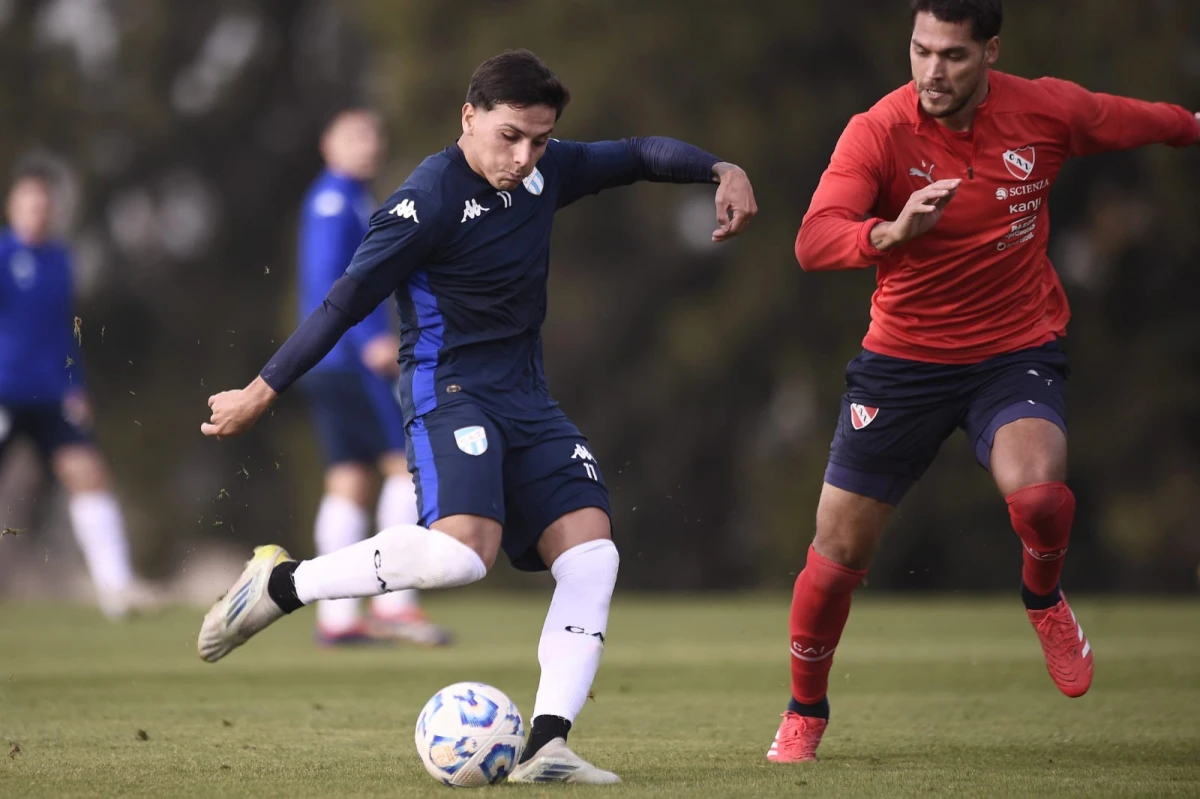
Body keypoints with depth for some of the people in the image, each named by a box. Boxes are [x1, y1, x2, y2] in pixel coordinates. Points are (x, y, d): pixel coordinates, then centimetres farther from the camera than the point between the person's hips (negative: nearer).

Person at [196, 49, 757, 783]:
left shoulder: (543, 171, 5)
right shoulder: (430, 200, -16)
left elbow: (637, 155, 19)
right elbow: (346, 302, -14)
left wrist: (721, 170, 2)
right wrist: (262, 393, -10)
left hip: (526, 394, 8)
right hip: (451, 388, -8)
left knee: (591, 550, -9)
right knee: (463, 550, -30)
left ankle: (547, 747, -11)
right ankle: (281, 584, -11)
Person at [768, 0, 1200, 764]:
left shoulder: (1047, 111, -10)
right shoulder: (878, 132, -17)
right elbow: (813, 242, -31)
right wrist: (891, 234, -49)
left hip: (1018, 350, 0)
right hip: (904, 358, 0)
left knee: (1038, 495, -30)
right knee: (839, 551, 2)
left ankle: (1043, 597, 6)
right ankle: (805, 714, 27)